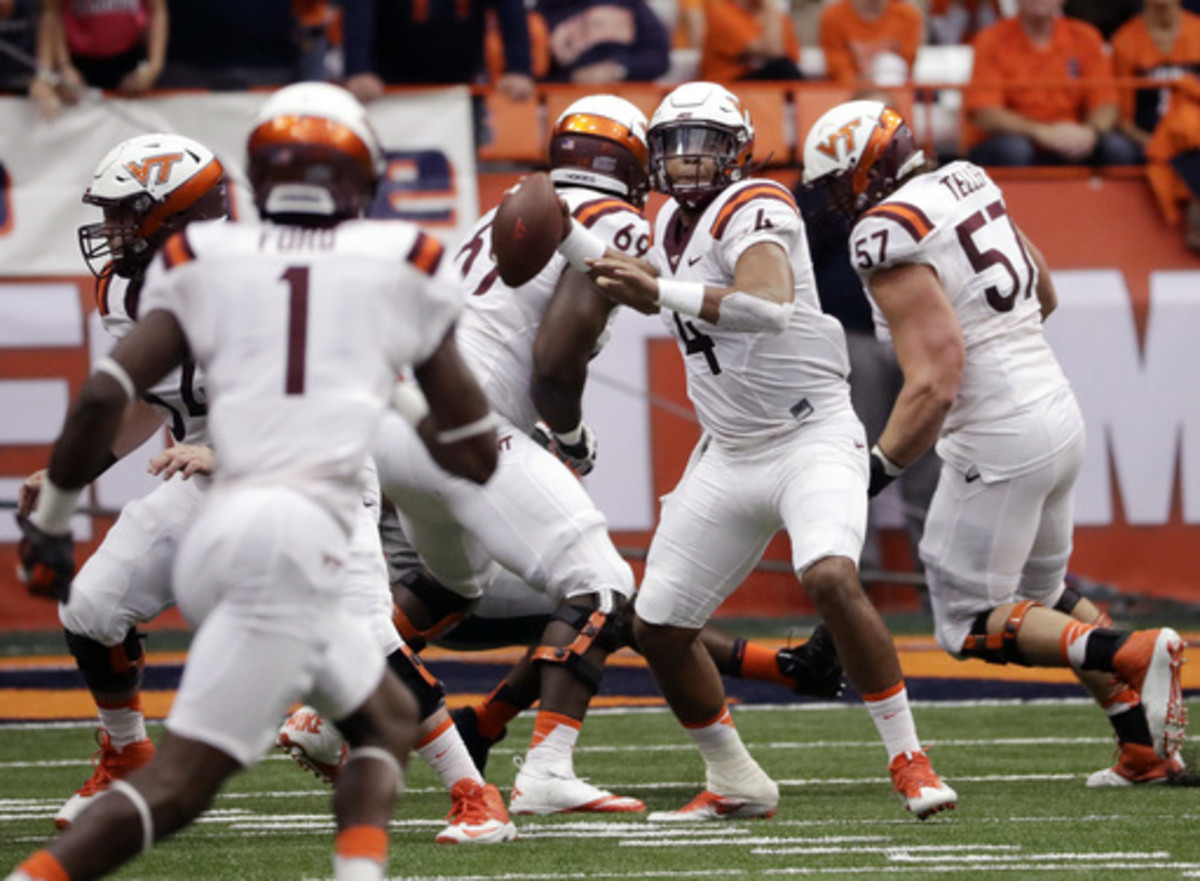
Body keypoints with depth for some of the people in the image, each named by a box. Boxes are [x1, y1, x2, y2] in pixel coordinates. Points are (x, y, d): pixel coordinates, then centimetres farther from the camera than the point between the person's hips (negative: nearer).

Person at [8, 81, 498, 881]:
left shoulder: (210, 263, 14)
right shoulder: (401, 267, 12)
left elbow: (102, 399, 1)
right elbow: (476, 455, 17)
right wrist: (394, 410, 37)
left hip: (218, 536, 5)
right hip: (296, 539, -5)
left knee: (388, 719, 22)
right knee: (181, 780, -8)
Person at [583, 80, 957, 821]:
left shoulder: (754, 213, -17)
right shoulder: (674, 223, 9)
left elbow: (770, 308, -38)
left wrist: (662, 295, -46)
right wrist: (565, 236, 20)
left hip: (813, 435, -8)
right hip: (732, 455, 8)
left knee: (832, 579, -32)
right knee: (659, 629, 5)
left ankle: (910, 760, -20)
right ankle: (735, 784, 22)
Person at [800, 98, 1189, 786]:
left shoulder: (890, 238, -16)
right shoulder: (970, 186, 10)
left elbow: (933, 386, -22)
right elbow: (1045, 297, 24)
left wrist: (876, 473, -16)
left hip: (998, 440, -9)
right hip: (1060, 413, 9)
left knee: (970, 623, 3)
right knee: (1042, 594, 24)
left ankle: (1133, 655, -15)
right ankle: (1146, 746, 15)